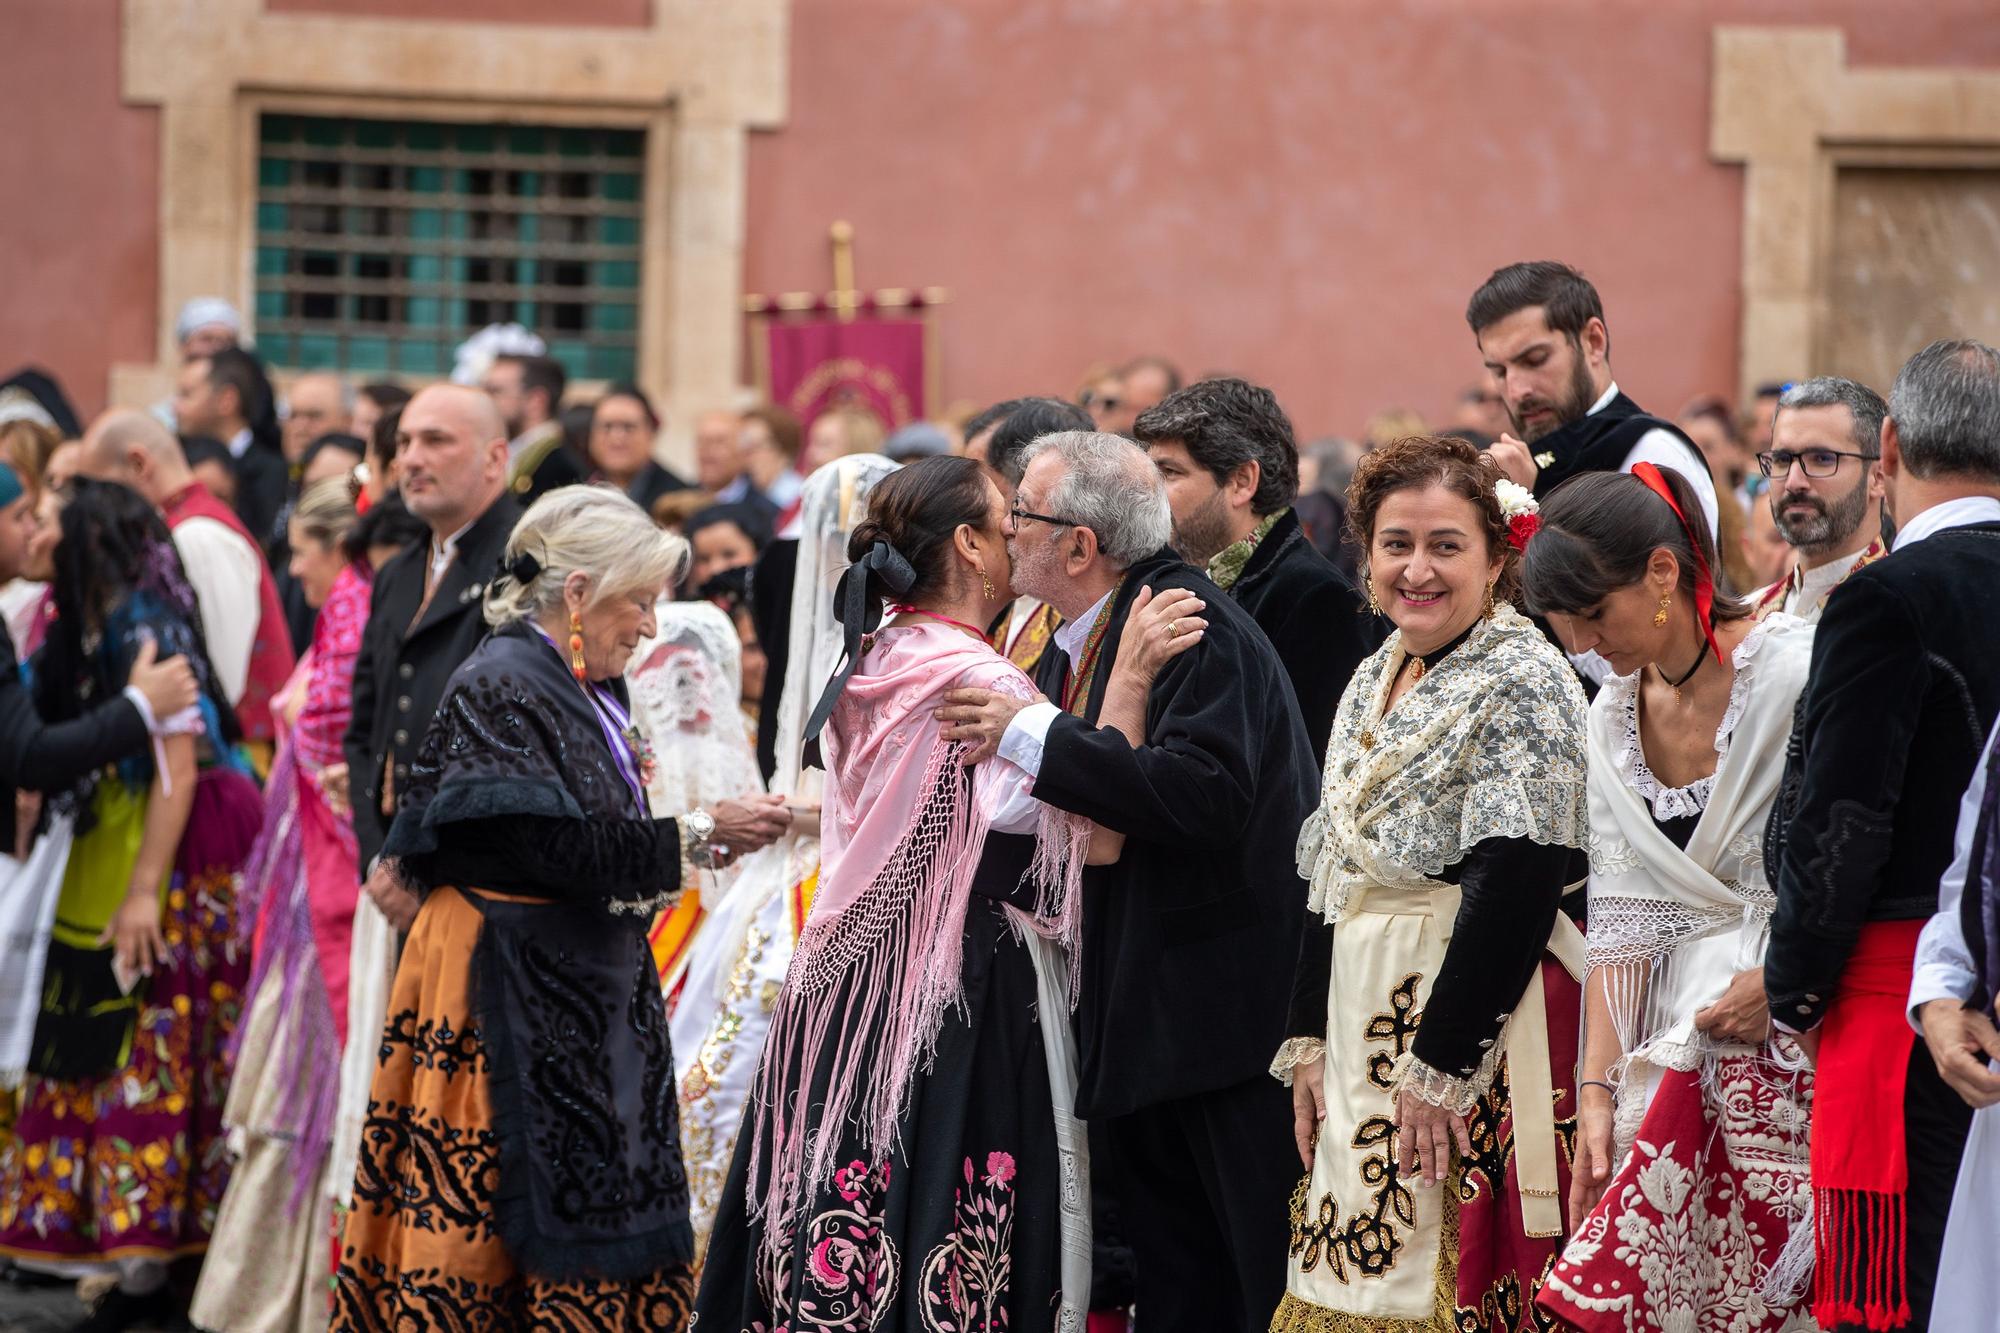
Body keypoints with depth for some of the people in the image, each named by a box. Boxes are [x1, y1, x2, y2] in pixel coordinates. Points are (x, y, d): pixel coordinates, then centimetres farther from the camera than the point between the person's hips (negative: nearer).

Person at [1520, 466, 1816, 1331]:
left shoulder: (1794, 670, -10)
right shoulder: (1614, 714, 11)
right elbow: (1622, 924, 10)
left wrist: (1781, 981, -17)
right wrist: (1597, 1088, 2)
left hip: (1795, 1033, -5)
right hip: (1677, 1046, 6)